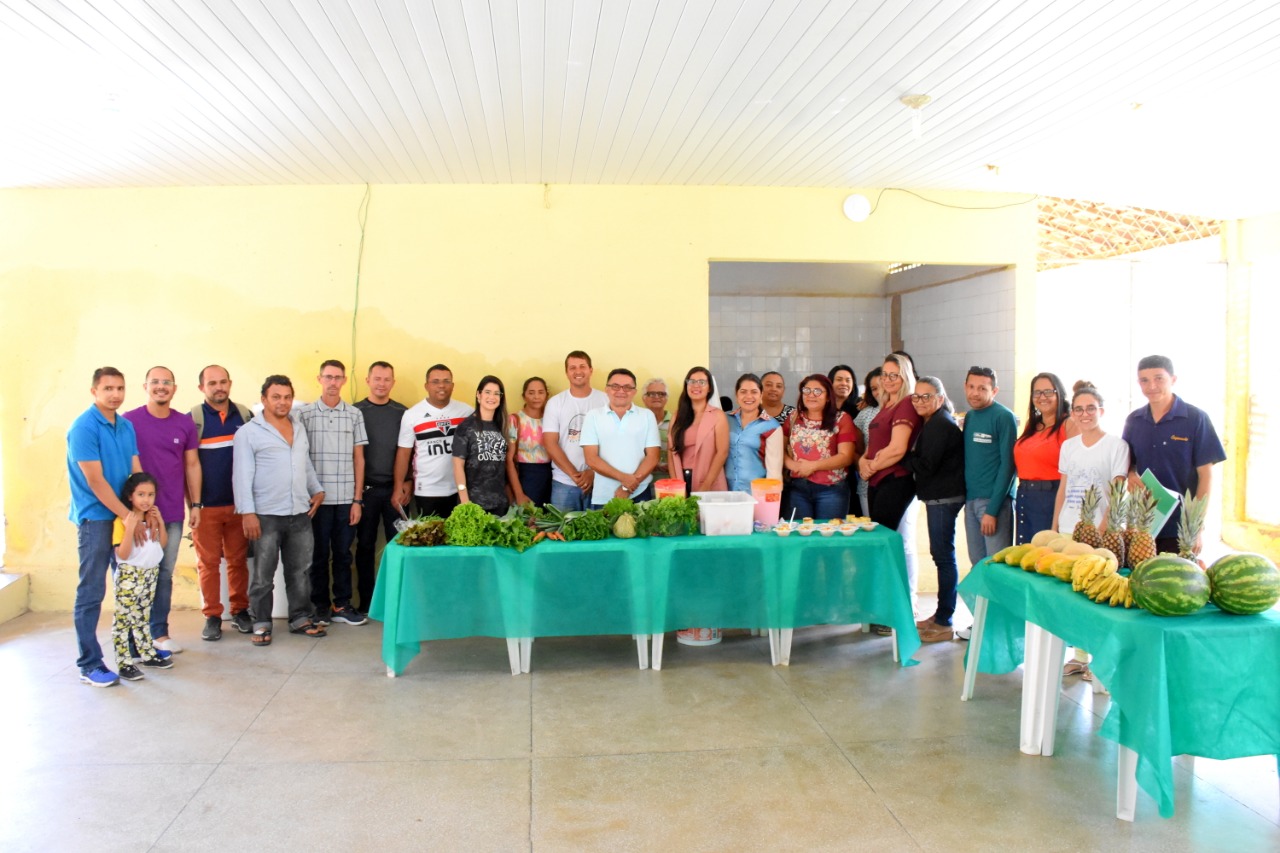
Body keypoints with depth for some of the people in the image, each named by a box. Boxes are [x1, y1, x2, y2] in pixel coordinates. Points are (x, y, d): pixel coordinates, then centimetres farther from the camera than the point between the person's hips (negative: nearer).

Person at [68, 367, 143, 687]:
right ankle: (89, 664, 6)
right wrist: (129, 516, -15)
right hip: (95, 518, -7)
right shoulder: (83, 427, -13)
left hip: (124, 515, 7)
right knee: (91, 593, -1)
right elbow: (95, 481, -16)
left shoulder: (126, 426, 7)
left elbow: (137, 472, 7)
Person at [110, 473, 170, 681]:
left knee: (143, 617, 19)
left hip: (150, 573, 7)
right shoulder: (123, 521, -14)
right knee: (123, 619, -4)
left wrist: (160, 522, -2)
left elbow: (162, 544, 10)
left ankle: (148, 655, 26)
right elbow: (122, 554, -18)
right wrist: (130, 528, -28)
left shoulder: (153, 517, 7)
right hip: (129, 575, -7)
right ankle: (124, 663, 0)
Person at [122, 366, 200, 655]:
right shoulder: (129, 421, -4)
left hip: (173, 513, 3)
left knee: (165, 574, 10)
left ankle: (159, 632, 20)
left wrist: (195, 504, 9)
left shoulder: (185, 422, 6)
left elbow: (192, 465, 11)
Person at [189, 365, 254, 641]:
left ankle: (240, 611, 20)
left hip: (239, 503, 3)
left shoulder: (245, 415, 6)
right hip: (206, 505, -2)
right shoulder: (193, 418, -4)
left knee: (238, 560, 9)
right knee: (208, 562, 4)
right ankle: (212, 616, 14)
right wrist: (193, 504, -9)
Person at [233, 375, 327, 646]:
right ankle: (261, 624, 14)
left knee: (300, 570, 11)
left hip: (300, 514, 5)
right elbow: (243, 475, -8)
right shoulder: (248, 432, -3)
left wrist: (317, 490, 12)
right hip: (266, 515, -5)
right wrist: (247, 512, -14)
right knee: (263, 573, 2)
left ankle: (301, 618, 22)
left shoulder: (299, 428, 16)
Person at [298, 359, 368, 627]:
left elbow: (359, 458, 6)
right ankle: (320, 606, 18)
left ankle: (342, 604, 18)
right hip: (316, 497, -1)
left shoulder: (355, 414, 6)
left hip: (346, 497, 1)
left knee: (343, 553, 8)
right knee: (319, 554, 7)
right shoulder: (304, 413, 1)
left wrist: (357, 499, 2)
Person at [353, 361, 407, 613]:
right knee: (365, 544, 6)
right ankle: (366, 601, 14)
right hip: (365, 488, -1)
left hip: (394, 488, 1)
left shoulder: (402, 413, 6)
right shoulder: (355, 412, 2)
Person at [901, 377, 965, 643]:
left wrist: (900, 457, -7)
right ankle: (940, 615, 25)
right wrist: (910, 458, 3)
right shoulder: (934, 423, 17)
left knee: (943, 555, -6)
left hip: (943, 498, -11)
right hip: (939, 497, 11)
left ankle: (944, 623, 0)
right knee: (941, 554, 15)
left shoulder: (940, 426, -15)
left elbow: (925, 466, -19)